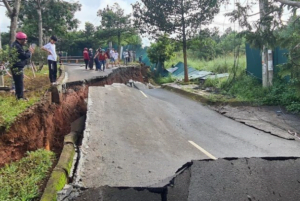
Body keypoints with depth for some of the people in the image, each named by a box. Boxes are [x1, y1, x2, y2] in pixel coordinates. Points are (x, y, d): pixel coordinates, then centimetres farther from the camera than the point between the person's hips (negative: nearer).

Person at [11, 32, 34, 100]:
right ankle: (20, 97, 1)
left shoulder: (16, 45, 14)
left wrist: (28, 51, 3)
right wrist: (30, 51, -6)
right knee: (19, 82, -5)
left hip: (17, 67, 11)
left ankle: (18, 95, 29)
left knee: (18, 82, 18)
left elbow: (22, 54, 16)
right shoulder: (17, 46, -20)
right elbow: (25, 55, -24)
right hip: (17, 67, -11)